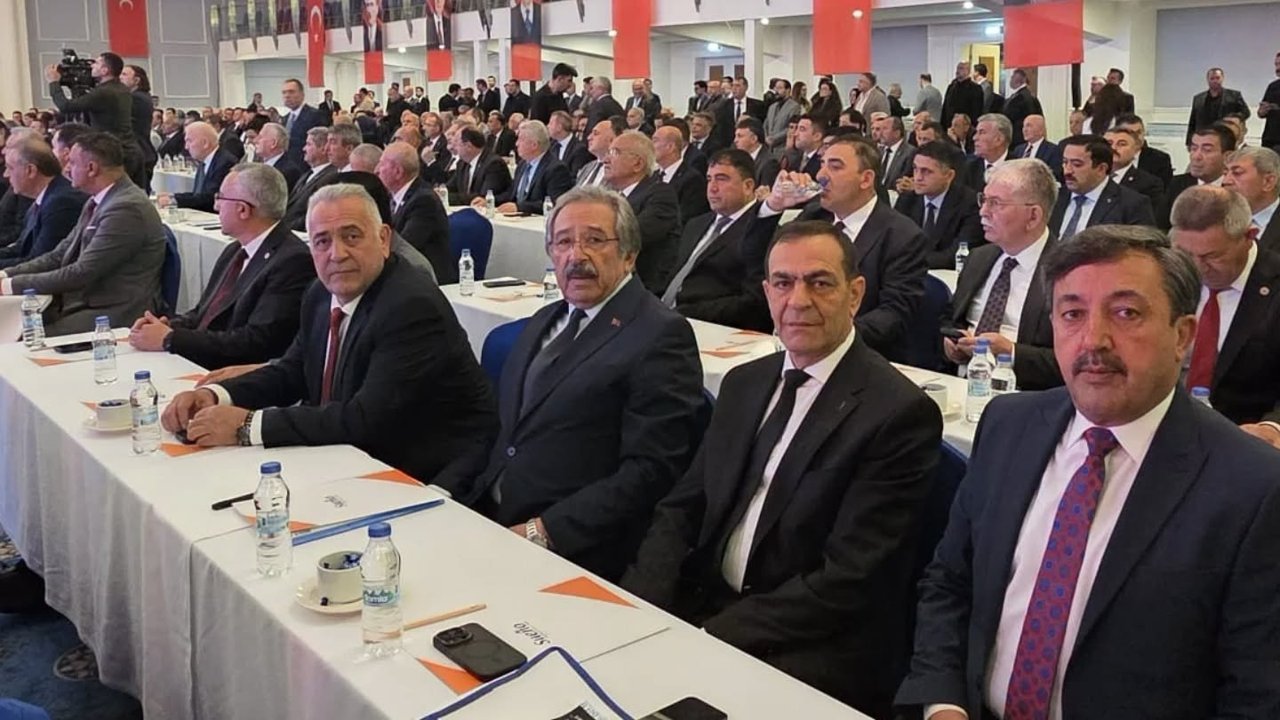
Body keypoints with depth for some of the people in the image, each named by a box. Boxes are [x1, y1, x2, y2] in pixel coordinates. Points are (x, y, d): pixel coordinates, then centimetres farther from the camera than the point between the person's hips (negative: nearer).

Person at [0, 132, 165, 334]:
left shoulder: (127, 208, -19)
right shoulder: (98, 201, 13)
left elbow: (82, 273, -20)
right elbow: (60, 255, 16)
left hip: (117, 314, -9)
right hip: (85, 301, 9)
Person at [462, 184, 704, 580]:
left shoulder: (661, 336, -8)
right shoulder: (544, 321, 18)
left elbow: (651, 470, -15)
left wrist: (544, 532, -19)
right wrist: (451, 492, 3)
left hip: (572, 550, -7)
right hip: (488, 519, 7)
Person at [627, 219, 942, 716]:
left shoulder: (900, 413, -12)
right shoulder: (744, 383, 10)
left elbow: (849, 579, -17)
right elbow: (682, 509, 9)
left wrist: (712, 635, -21)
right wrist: (640, 609, -9)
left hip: (815, 652, -6)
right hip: (701, 611, 6)